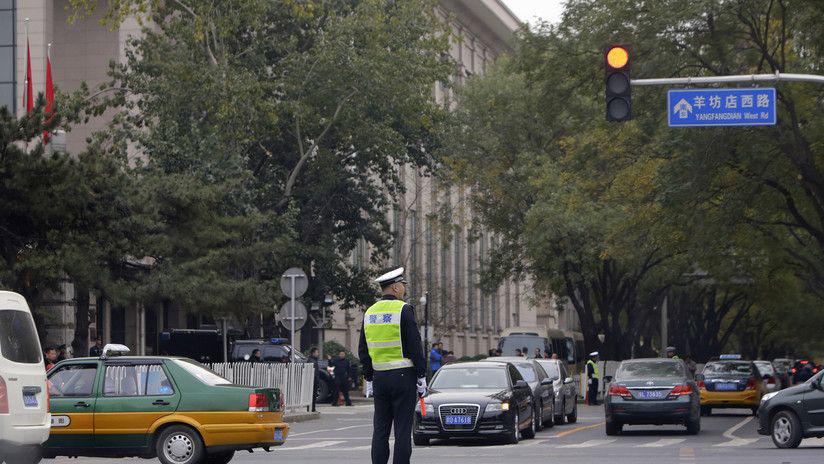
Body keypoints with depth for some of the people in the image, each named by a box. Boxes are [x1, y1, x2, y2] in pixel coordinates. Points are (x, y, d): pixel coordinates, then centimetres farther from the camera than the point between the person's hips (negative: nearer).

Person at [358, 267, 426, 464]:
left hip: (379, 377, 6)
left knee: (380, 430, 9)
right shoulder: (404, 310, -9)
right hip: (403, 377, -6)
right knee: (402, 430, -3)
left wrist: (369, 379, 18)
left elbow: (363, 351, 13)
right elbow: (415, 346, -11)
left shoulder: (369, 313, 10)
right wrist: (421, 377, -6)